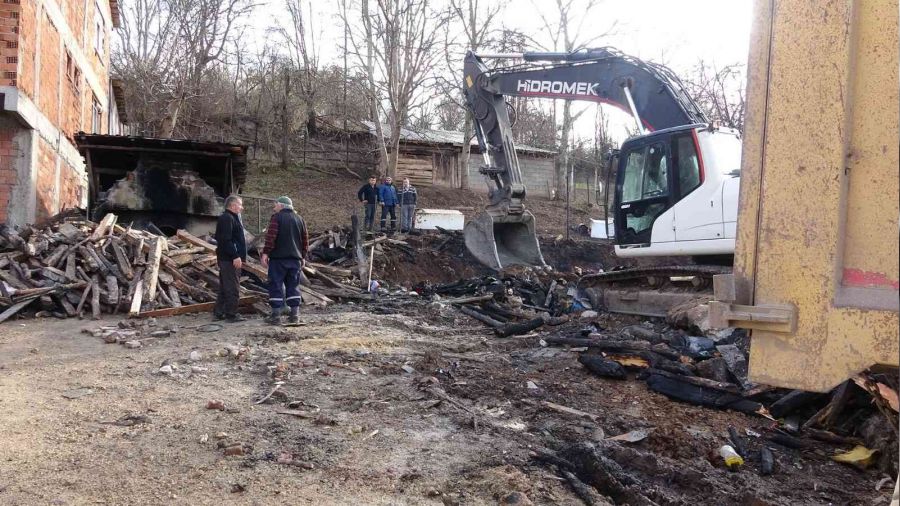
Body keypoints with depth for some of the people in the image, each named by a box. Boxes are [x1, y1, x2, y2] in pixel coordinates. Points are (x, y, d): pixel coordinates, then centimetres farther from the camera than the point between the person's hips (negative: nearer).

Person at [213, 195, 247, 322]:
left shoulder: (231, 218, 20)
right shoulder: (227, 218, -14)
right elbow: (226, 240, -23)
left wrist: (239, 256, 21)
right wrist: (235, 256, -24)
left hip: (225, 258, 11)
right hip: (230, 259, -11)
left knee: (224, 287, 15)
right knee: (232, 287, -7)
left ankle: (218, 312, 21)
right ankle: (231, 314, -4)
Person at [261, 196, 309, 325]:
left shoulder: (277, 217, -5)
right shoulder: (299, 219, 13)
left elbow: (270, 237, -15)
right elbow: (305, 239, 14)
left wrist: (265, 253, -11)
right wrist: (303, 256, 21)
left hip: (278, 257, -5)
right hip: (295, 258, 5)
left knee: (276, 285, -1)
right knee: (293, 285, 10)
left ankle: (276, 315, -3)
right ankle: (295, 314, 9)